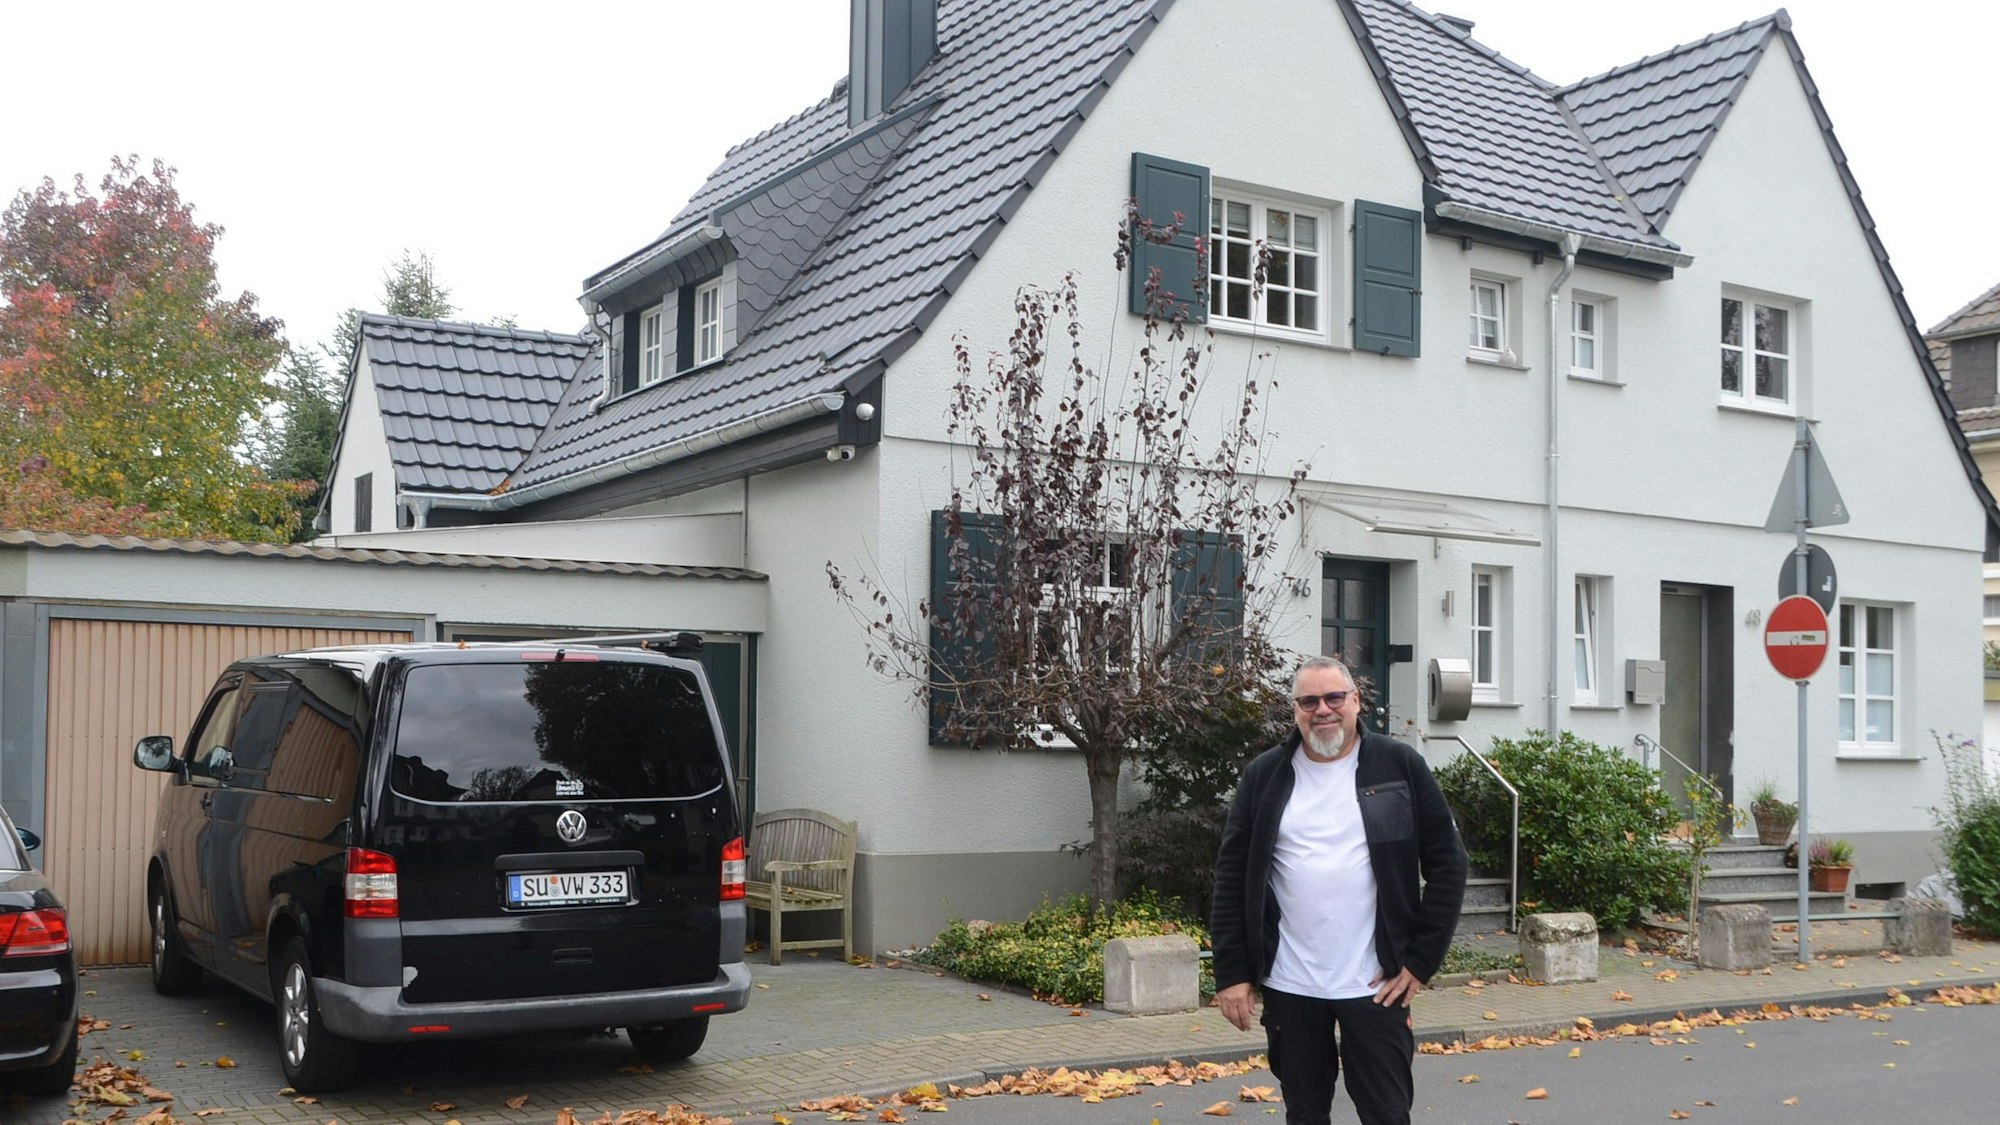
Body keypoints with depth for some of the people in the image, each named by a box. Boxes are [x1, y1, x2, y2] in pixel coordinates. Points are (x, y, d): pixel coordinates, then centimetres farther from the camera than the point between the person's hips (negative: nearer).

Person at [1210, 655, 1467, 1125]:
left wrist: (1421, 960, -5)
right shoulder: (1264, 777, 4)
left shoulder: (1400, 767, -1)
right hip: (1289, 984, 2)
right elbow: (1232, 877, 4)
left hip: (1376, 983, -1)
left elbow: (1447, 862, 0)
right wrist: (1231, 973, -2)